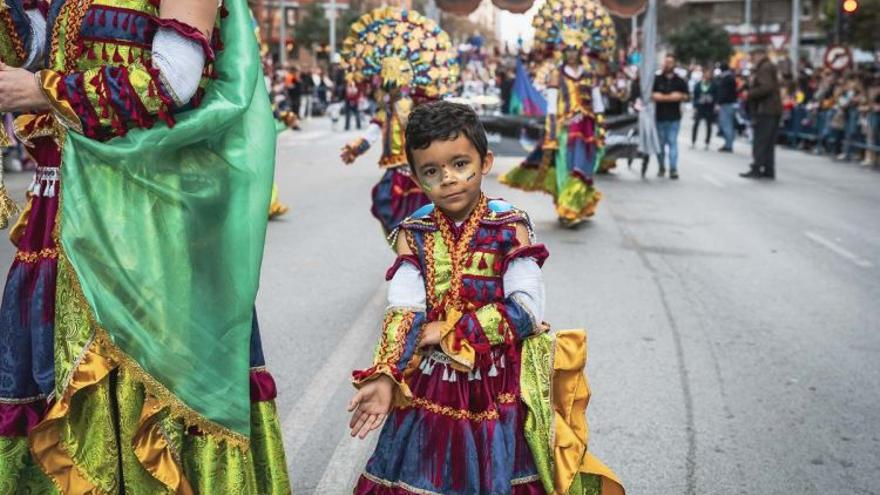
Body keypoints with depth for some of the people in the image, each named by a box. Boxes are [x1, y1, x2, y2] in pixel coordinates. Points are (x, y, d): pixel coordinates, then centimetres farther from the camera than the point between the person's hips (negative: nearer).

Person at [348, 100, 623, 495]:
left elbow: (526, 309, -15)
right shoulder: (414, 235, -1)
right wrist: (384, 376, -24)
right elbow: (403, 311, -10)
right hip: (430, 387, 2)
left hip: (499, 389, -2)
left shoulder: (510, 228, -7)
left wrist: (452, 332, -15)